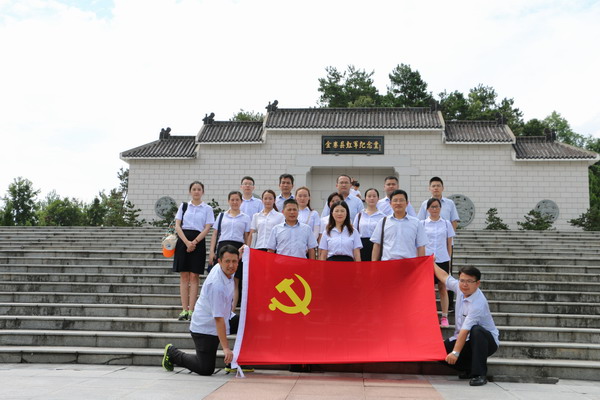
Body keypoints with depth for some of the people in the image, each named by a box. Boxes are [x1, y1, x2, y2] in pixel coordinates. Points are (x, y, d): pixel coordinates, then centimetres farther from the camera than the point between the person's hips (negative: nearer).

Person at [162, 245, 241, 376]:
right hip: (205, 327, -9)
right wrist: (226, 348, -35)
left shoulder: (226, 270, -7)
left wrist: (239, 253, 6)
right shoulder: (217, 285, -33)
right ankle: (172, 353, 17)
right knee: (205, 369, -4)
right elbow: (218, 319, -34)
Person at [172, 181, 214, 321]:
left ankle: (191, 310, -1)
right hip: (183, 240, 1)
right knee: (184, 276, 0)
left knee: (194, 276, -2)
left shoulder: (207, 208, 7)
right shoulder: (183, 206, 11)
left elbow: (207, 228, -2)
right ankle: (184, 309, 2)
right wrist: (187, 242, -11)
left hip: (198, 241, -1)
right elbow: (177, 226, 3)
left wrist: (194, 242, -14)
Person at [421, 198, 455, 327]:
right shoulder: (422, 224, 4)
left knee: (443, 288, 5)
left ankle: (444, 317, 11)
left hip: (442, 260, 1)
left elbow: (449, 244, 10)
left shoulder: (446, 224, 6)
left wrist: (449, 260, 7)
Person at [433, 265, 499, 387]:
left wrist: (455, 352, -36)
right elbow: (445, 277, 17)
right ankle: (470, 368, 10)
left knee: (476, 331, -40)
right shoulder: (460, 288, -6)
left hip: (487, 341, -7)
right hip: (466, 340, 7)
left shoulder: (478, 304, -28)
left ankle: (479, 374, -31)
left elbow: (465, 330, -33)